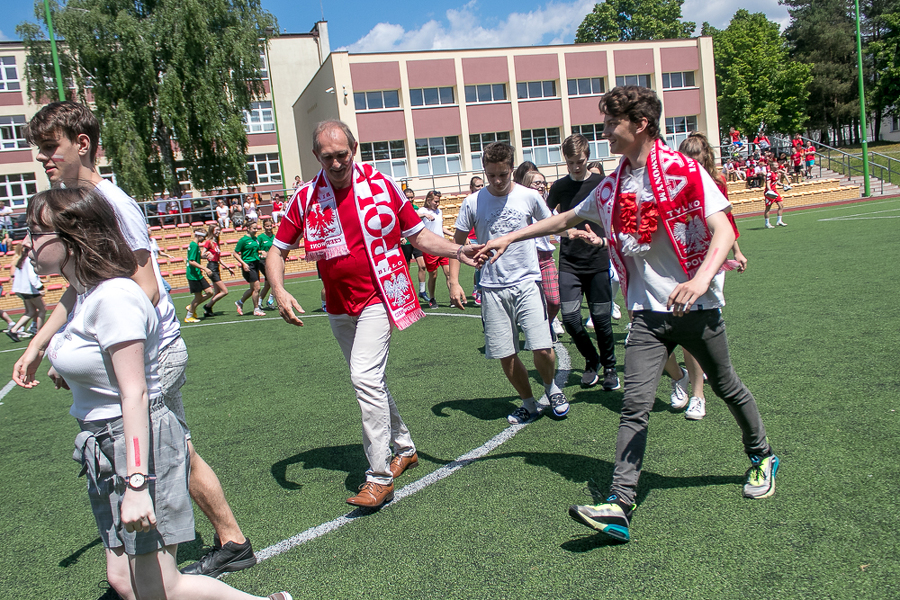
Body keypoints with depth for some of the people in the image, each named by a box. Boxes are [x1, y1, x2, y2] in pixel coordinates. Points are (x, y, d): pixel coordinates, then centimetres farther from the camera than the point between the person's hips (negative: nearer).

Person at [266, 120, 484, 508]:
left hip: (378, 298, -4)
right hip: (338, 308, 5)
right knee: (369, 381, 16)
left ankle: (380, 476, -10)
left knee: (365, 376, -19)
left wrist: (458, 251, -12)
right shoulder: (306, 198, -1)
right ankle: (403, 447, 36)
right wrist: (279, 292, -14)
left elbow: (418, 236, 4)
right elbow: (277, 251, 4)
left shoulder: (383, 186, -5)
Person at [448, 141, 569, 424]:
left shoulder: (529, 196, 0)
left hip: (527, 283, -1)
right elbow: (457, 243, 7)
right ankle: (529, 404, 26)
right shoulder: (473, 202, -1)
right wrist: (454, 282, -1)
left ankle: (551, 387, 22)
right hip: (492, 289, 1)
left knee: (542, 349, -11)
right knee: (506, 356, 4)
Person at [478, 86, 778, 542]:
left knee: (727, 388, 15)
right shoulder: (612, 187, 8)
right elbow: (566, 218, 21)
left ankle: (761, 457, 43)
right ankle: (619, 506, -12)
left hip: (695, 305, -3)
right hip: (648, 312, 4)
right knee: (635, 405, -8)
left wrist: (700, 279, -35)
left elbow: (724, 231, -18)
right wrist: (509, 238, 21)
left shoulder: (682, 171, -10)